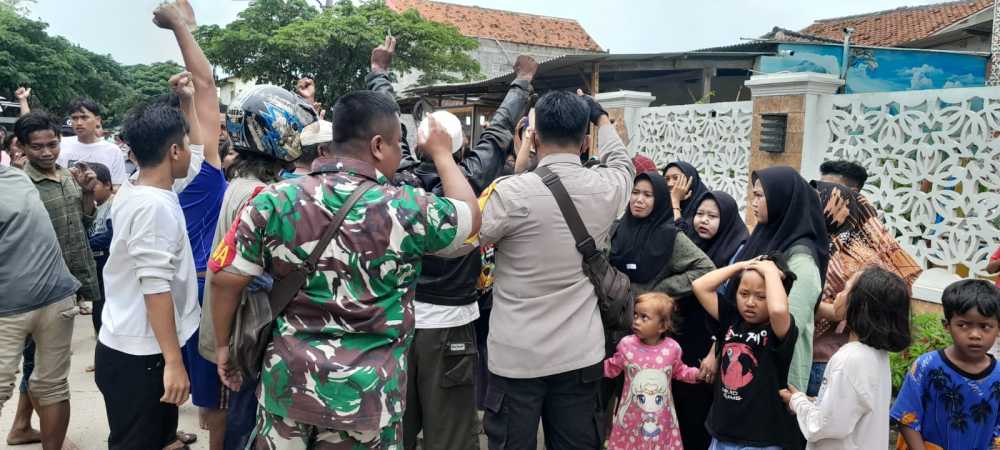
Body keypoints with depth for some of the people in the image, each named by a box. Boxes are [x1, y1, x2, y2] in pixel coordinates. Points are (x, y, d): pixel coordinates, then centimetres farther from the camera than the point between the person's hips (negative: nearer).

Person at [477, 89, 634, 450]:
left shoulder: (512, 192, -17)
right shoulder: (607, 188, -3)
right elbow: (621, 161, 23)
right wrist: (601, 116, 38)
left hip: (517, 355, -4)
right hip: (581, 352, 4)